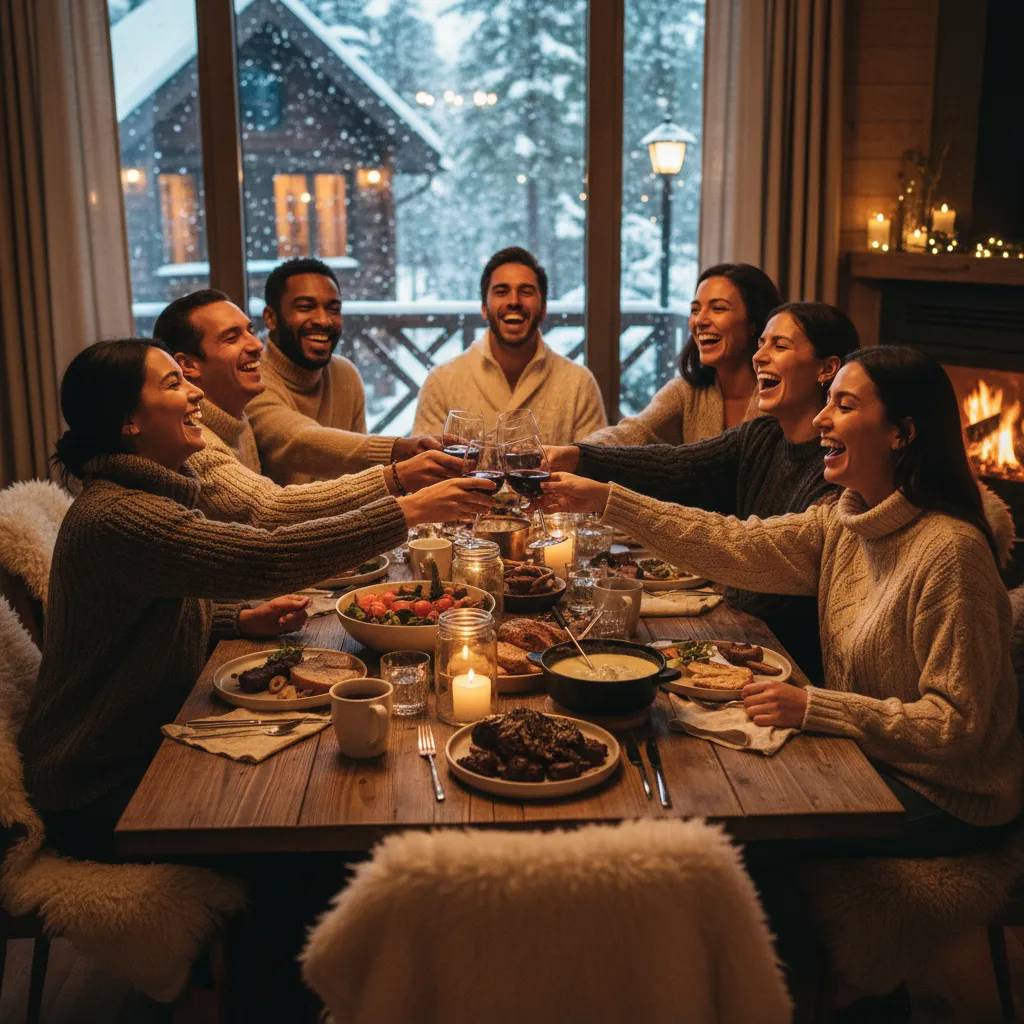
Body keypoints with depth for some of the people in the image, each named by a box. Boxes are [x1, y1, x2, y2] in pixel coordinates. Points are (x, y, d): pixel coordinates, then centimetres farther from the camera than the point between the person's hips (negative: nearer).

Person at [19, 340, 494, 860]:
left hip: (148, 749, 9)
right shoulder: (115, 516, -26)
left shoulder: (148, 496, 7)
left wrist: (244, 619, 0)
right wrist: (409, 511, -30)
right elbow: (265, 557, -34)